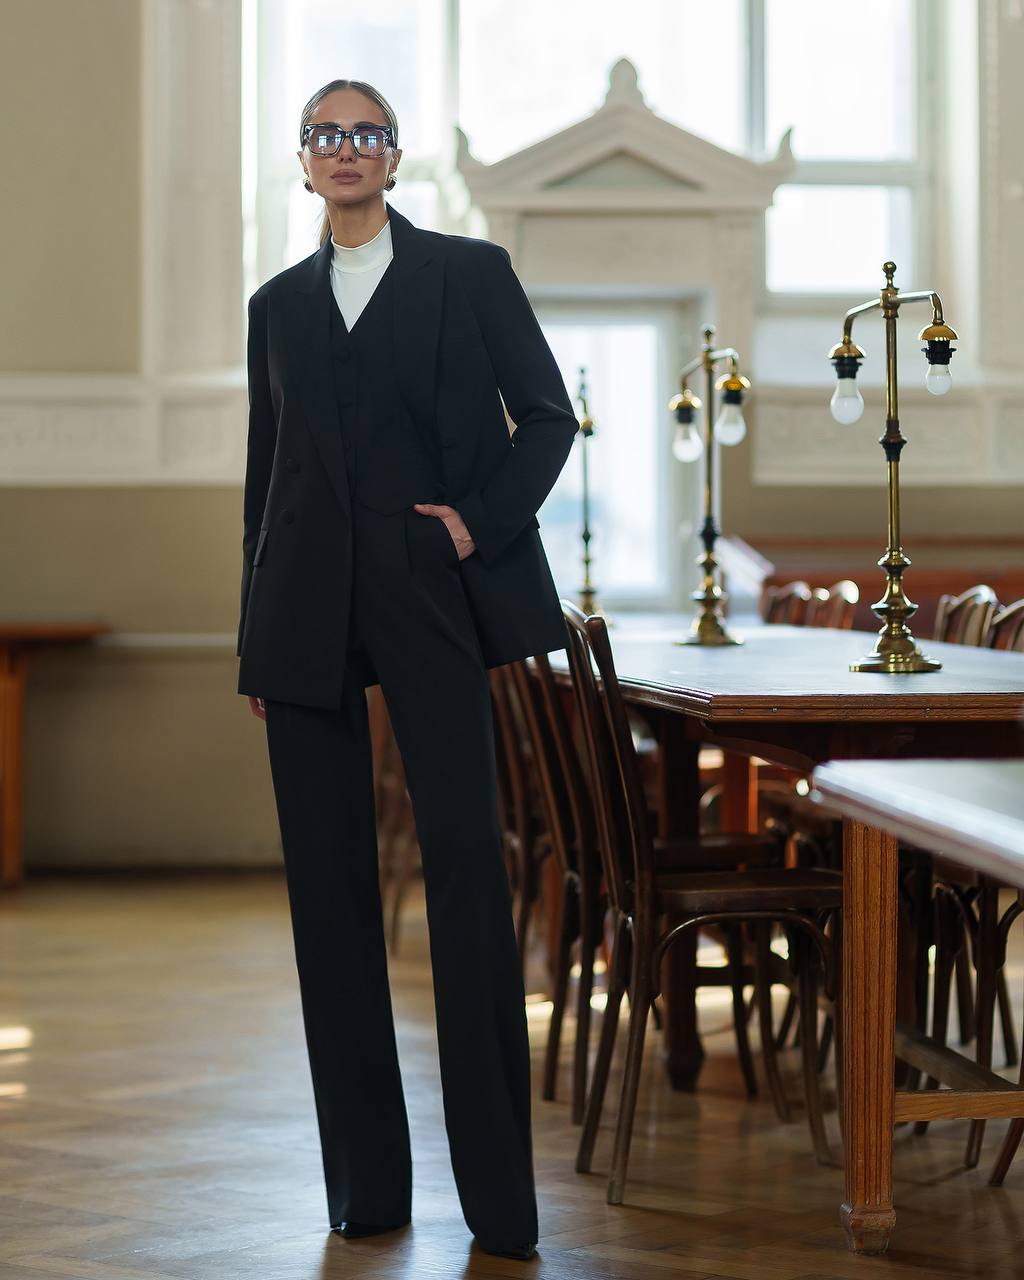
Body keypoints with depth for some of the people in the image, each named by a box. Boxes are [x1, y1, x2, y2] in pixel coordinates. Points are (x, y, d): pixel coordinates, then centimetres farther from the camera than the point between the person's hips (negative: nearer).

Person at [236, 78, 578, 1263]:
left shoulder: (470, 272, 6)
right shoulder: (279, 304, 14)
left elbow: (547, 417, 6)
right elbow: (265, 468, 15)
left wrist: (485, 519, -9)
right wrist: (255, 641, 12)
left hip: (430, 594, -3)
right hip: (309, 612, 3)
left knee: (466, 867, -10)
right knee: (328, 886, 2)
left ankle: (499, 1192, -6)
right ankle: (366, 1181, 9)